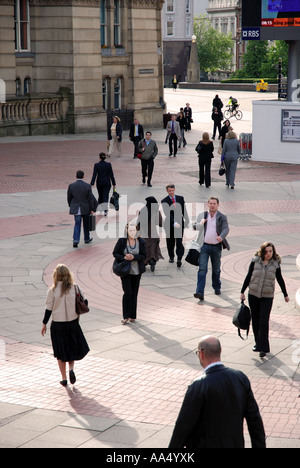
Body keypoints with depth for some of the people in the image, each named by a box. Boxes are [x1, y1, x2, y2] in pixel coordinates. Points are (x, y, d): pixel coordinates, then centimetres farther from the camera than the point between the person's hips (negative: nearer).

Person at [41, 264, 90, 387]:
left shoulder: (52, 291, -11)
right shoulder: (74, 288, -6)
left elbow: (49, 309, -7)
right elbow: (85, 302, 2)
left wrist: (44, 324, 4)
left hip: (57, 325, -1)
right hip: (73, 323, 1)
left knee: (60, 353, 11)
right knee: (73, 348, 20)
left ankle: (64, 378, 14)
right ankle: (71, 368, -3)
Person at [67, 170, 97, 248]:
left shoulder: (71, 186, -7)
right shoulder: (87, 186, -12)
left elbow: (69, 198, 2)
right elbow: (90, 198, -8)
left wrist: (71, 206, 17)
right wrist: (91, 209, 1)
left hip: (75, 209, 1)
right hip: (86, 208, -1)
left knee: (77, 224, 5)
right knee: (86, 224, 17)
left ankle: (75, 240, -12)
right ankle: (87, 239, 32)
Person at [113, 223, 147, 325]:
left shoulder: (141, 242, -2)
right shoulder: (122, 241, -6)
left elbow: (144, 256, -2)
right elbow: (115, 253, 0)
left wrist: (133, 257, -19)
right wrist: (124, 257, -18)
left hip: (137, 271, 2)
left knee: (134, 293, 7)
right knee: (128, 292, -9)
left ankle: (132, 316, 19)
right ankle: (126, 316, 1)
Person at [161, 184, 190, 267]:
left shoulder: (180, 198, 4)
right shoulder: (164, 201, -8)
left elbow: (184, 210, 11)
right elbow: (167, 214, -18)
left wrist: (187, 221, 9)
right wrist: (174, 223, -30)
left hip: (180, 223, 1)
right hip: (170, 224, -1)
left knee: (179, 242, -9)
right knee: (170, 242, 11)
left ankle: (179, 259, -13)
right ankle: (171, 257, 30)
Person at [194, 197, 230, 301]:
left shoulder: (222, 217, 0)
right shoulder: (202, 215, 7)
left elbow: (226, 229, -13)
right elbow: (195, 228, 10)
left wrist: (221, 236, -34)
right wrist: (200, 223, -12)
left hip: (216, 247, 0)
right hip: (204, 246, 0)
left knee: (216, 269, 15)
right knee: (202, 269, -11)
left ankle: (217, 288, 38)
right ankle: (200, 292, -17)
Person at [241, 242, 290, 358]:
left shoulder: (275, 264, 0)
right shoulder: (255, 262, 0)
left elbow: (280, 280, 12)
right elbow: (248, 277, 8)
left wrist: (285, 295, 20)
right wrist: (242, 292, 9)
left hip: (267, 297, -2)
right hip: (253, 295, 2)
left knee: (263, 322, -9)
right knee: (255, 321, 10)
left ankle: (263, 348, -4)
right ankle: (258, 343, 27)